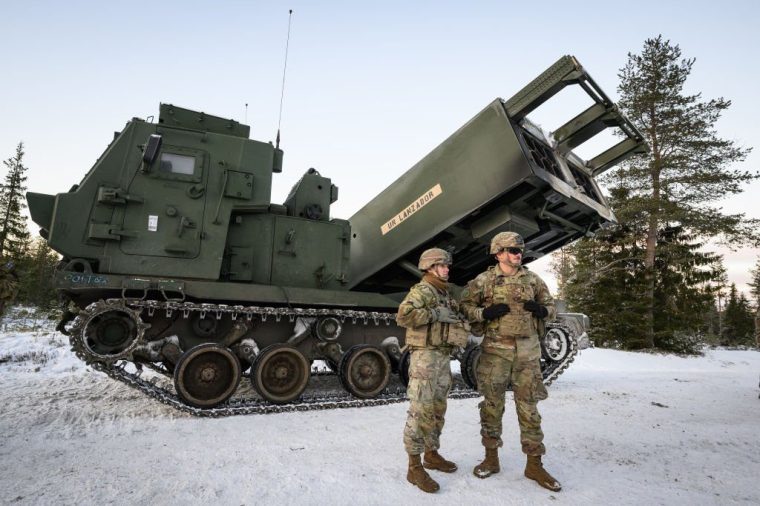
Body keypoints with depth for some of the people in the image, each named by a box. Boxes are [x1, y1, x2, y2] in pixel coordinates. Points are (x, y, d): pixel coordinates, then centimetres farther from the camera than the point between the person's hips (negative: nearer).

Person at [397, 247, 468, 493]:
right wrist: (435, 314, -24)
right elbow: (403, 316, -27)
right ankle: (415, 466, 3)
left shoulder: (446, 294, 18)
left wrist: (459, 320, 10)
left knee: (438, 409, 17)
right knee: (421, 411, -6)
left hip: (443, 357, 9)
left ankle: (431, 454, 32)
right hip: (424, 356, -9)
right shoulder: (420, 290, -11)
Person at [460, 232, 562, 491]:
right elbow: (464, 305, 1)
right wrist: (485, 313, -16)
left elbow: (551, 306, 15)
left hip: (527, 350, 2)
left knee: (529, 406, 8)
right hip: (496, 349, -2)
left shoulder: (532, 279, 7)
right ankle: (491, 457, 24)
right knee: (492, 405, 7)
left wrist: (542, 310, -8)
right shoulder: (484, 280, -2)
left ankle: (534, 464, 22)